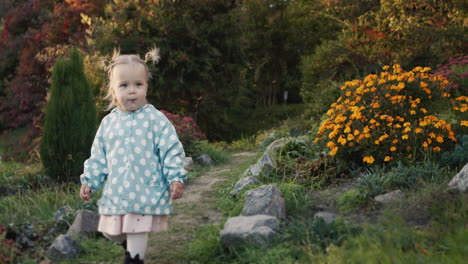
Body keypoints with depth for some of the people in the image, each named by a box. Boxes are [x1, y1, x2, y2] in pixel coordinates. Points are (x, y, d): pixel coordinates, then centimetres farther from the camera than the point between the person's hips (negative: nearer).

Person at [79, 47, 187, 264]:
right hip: (115, 194, 5)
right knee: (111, 232, 14)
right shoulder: (108, 123, 5)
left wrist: (176, 178, -13)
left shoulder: (156, 120, -7)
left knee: (137, 234, -3)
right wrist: (89, 181, 11)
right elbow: (98, 156, 13)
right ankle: (129, 242, 45)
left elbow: (172, 151, -6)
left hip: (146, 193, -4)